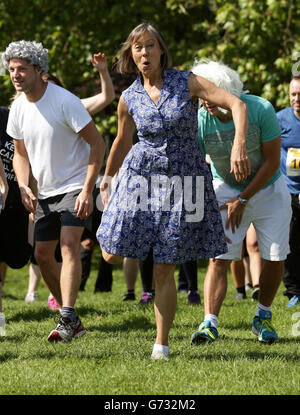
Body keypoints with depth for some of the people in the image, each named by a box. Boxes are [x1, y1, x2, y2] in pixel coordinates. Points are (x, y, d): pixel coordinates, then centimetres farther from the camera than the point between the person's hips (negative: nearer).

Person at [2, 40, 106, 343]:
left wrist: (87, 190, -22)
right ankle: (72, 323, 18)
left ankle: (68, 318, -31)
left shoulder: (64, 101, -18)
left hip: (75, 187, -7)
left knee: (69, 245, -24)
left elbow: (97, 144, -16)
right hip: (46, 192, 7)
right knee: (43, 255, 6)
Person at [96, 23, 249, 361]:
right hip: (141, 174, 2)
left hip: (183, 179, -2)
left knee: (164, 270, -1)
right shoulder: (129, 99, 1)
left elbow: (237, 104, -16)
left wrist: (239, 145, -32)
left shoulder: (187, 83, -8)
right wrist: (107, 177, 28)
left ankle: (161, 345, 11)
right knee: (112, 255, -5)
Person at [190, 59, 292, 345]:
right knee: (219, 256, -14)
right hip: (226, 189, 0)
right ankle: (210, 323, -17)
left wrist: (243, 199, -16)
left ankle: (263, 317, 18)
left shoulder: (261, 110, -23)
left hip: (267, 188, 0)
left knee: (275, 257, -2)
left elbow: (272, 162, -16)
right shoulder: (200, 121, -20)